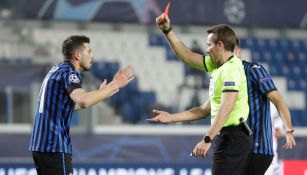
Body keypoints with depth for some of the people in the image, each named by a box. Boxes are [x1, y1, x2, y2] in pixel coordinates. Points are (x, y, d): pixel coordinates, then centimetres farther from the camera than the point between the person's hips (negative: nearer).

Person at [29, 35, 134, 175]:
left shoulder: (57, 71, 17)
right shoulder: (69, 73, -13)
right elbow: (83, 101, -33)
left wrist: (100, 92, 32)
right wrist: (115, 85, -26)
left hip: (41, 144, 10)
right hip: (54, 147, -10)